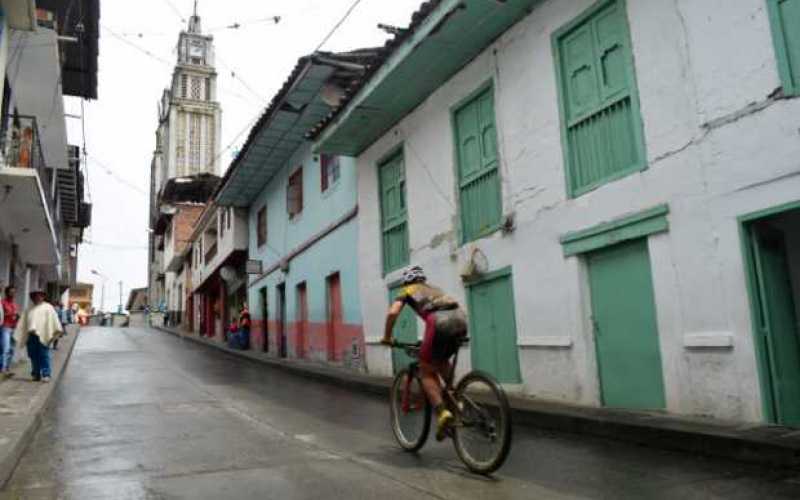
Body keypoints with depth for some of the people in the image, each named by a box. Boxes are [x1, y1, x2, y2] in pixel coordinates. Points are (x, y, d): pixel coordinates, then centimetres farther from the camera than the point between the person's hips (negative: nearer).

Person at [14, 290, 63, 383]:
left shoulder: (48, 308, 7)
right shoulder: (30, 309, 21)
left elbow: (54, 320, -1)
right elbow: (23, 323, 20)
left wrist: (58, 332, -10)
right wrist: (19, 335, 12)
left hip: (42, 336, -4)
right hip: (31, 336, 5)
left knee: (44, 356, -7)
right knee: (34, 356, 6)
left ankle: (46, 375, -5)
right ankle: (36, 374, 14)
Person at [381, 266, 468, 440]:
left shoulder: (407, 290, 23)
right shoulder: (434, 289, 38)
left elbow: (392, 312, 7)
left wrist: (387, 337, 19)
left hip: (440, 322, -5)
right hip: (461, 319, 5)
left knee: (427, 372, 10)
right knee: (442, 361, 31)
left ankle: (442, 411, -9)